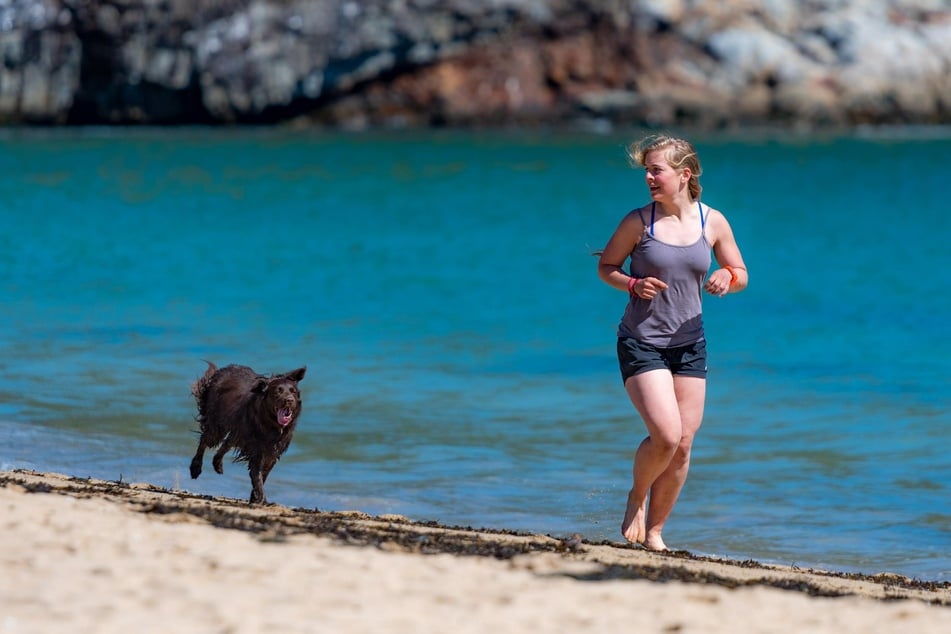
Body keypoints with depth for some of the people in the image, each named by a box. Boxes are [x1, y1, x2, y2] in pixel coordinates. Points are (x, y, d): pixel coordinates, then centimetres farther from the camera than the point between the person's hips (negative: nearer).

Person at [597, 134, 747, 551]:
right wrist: (633, 285, -16)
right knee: (666, 435, -17)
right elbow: (605, 267, 4)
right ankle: (636, 498, 14)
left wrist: (727, 278, -13)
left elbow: (740, 274, 11)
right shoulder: (639, 222, -7)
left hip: (689, 344, 3)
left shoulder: (713, 223, 0)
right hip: (641, 342, -3)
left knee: (684, 443, 3)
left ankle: (655, 530, 20)